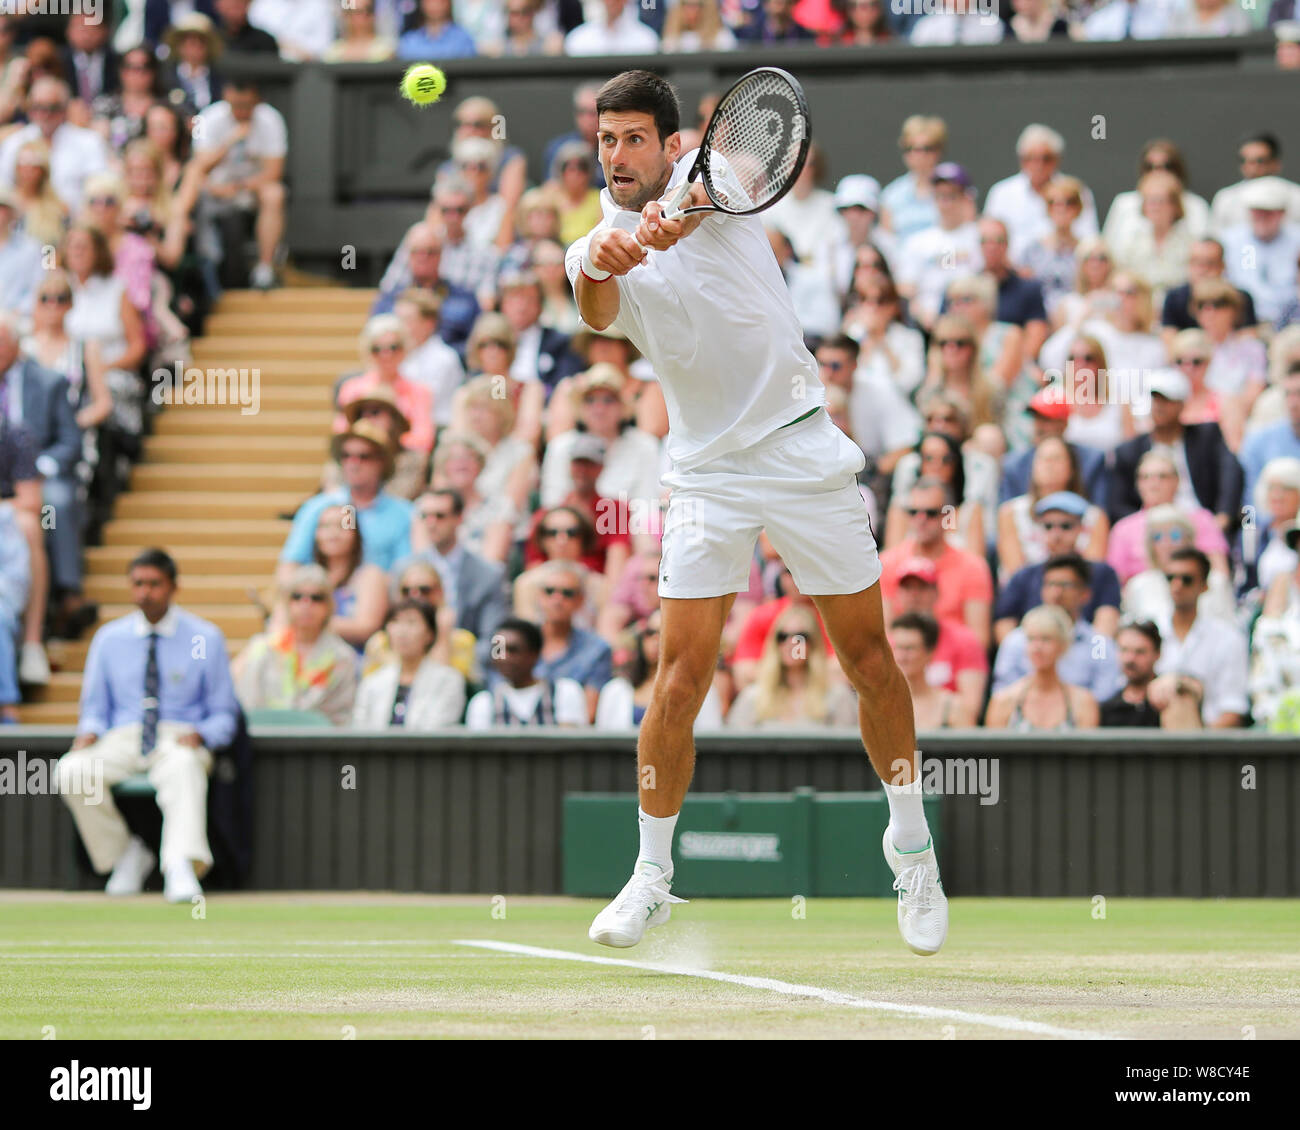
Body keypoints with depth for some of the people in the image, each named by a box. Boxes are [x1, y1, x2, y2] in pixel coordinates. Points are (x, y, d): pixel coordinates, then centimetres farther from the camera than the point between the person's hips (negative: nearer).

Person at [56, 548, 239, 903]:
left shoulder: (205, 638, 7)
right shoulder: (109, 638, 14)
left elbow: (224, 714, 8)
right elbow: (95, 708, 19)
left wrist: (199, 735, -14)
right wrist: (88, 733, -5)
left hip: (179, 740, -3)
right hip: (122, 739, 3)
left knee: (183, 767, -40)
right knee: (71, 771, -29)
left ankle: (181, 868, -54)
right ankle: (125, 855, -10)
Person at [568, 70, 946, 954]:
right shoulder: (598, 250, 2)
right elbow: (597, 313, -22)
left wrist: (681, 212, -51)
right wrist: (600, 269, -46)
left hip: (805, 447, -1)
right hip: (708, 475, 1)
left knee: (870, 662, 5)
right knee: (681, 682, -8)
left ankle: (911, 846, 24)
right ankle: (653, 874, 7)